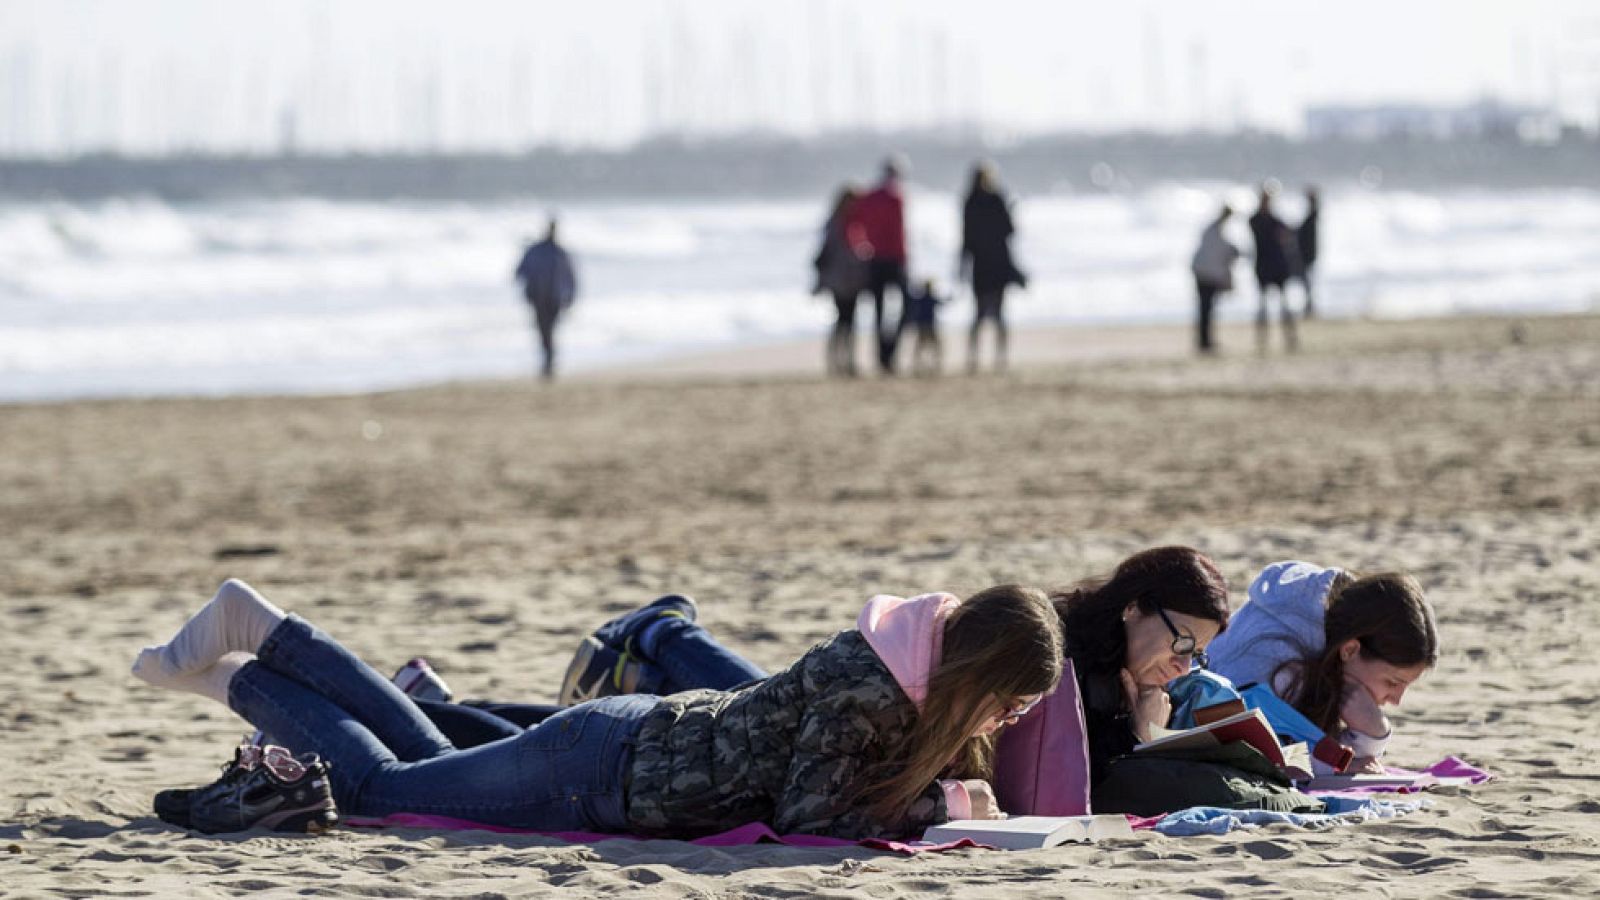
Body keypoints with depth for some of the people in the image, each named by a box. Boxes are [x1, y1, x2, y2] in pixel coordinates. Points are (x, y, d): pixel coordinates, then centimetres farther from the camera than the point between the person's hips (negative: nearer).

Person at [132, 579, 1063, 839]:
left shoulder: (922, 674, -4)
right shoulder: (866, 688, -30)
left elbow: (887, 770, 11)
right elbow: (805, 817, -28)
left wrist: (951, 791, -7)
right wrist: (944, 804, -24)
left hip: (639, 738, 8)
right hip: (607, 774, -8)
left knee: (429, 762, 25)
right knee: (374, 786, 5)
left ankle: (263, 633, 32)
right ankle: (236, 675, 19)